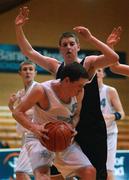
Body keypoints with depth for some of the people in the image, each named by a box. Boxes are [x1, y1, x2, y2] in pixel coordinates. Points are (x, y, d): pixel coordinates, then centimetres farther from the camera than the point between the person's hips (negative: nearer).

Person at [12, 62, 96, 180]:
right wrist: (34, 128, -35)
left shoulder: (79, 93, -9)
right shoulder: (42, 91, -23)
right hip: (40, 138, -5)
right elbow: (17, 112, -17)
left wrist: (71, 127, -14)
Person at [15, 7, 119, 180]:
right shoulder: (56, 67, 9)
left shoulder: (89, 63, -5)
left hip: (92, 128, -5)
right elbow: (29, 52, 10)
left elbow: (114, 58, -23)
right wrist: (18, 28, -2)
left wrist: (90, 38, -29)